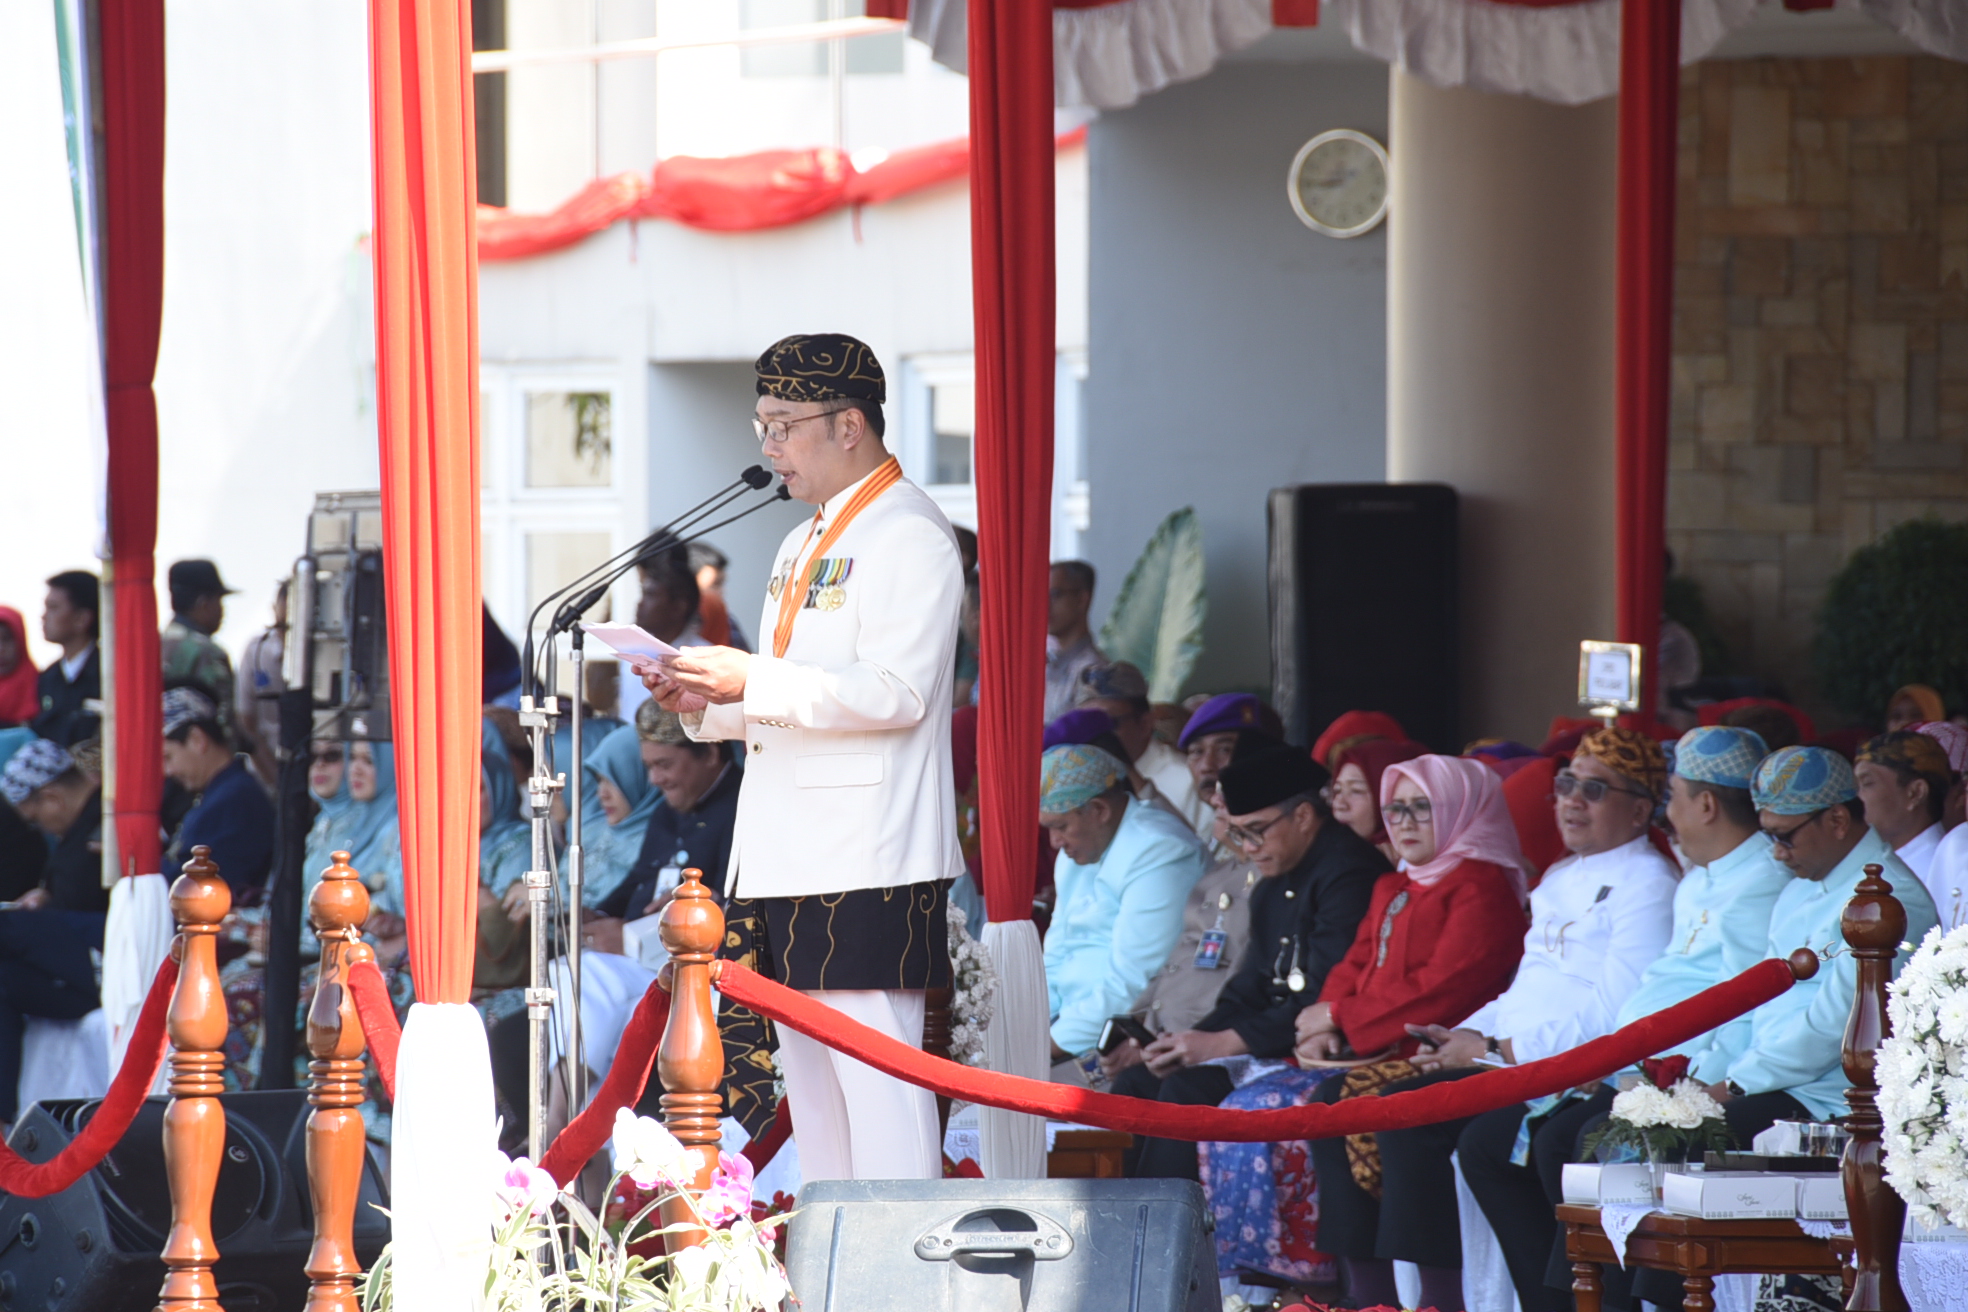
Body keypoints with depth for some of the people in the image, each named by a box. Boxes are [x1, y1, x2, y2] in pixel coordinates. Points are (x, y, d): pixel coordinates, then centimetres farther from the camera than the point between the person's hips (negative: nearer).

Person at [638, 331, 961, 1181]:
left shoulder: (907, 534, -9)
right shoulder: (805, 544, 22)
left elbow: (895, 691, -19)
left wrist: (752, 683, -22)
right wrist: (705, 704, 9)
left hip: (868, 858, -10)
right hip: (788, 856, 10)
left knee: (874, 1072, -12)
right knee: (809, 1077, 11)